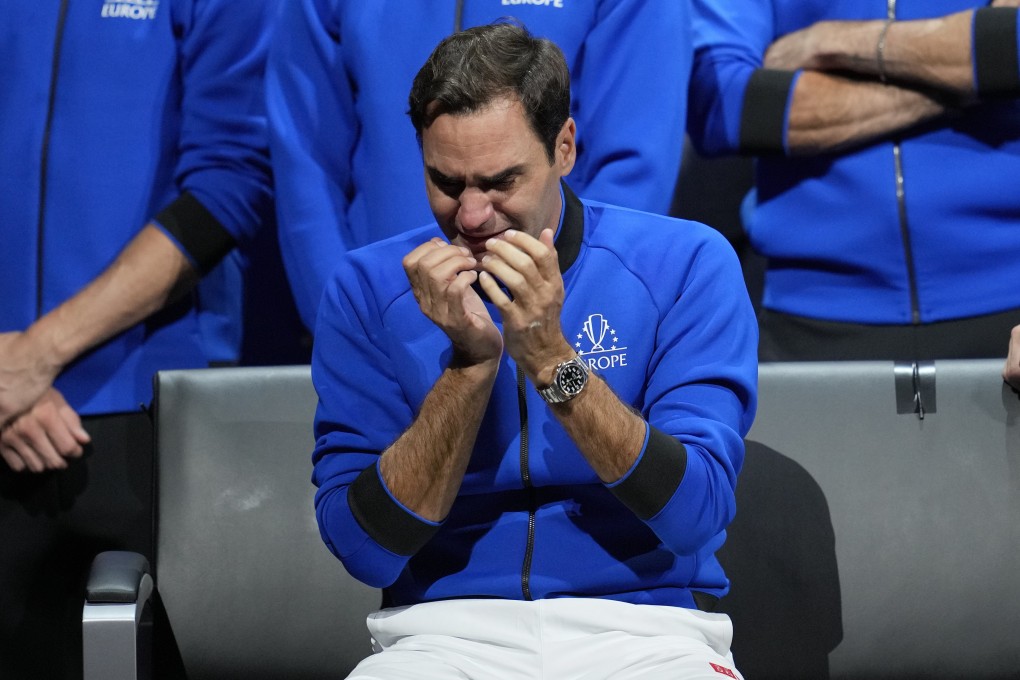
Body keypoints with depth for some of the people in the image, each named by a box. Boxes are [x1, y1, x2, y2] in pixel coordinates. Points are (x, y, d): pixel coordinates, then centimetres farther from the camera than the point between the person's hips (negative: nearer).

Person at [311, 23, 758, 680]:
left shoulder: (687, 263, -1)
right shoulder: (368, 288, 2)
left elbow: (696, 515, -10)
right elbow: (365, 548, -4)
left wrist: (552, 358, -19)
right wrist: (470, 359, -13)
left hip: (643, 626, 0)